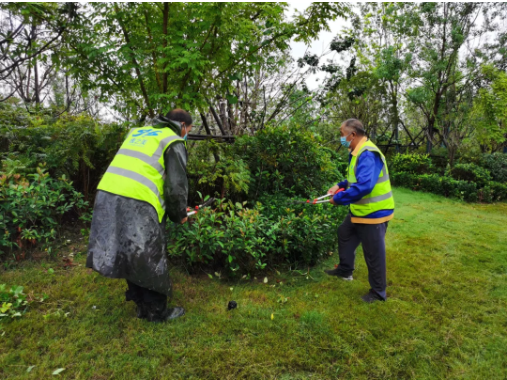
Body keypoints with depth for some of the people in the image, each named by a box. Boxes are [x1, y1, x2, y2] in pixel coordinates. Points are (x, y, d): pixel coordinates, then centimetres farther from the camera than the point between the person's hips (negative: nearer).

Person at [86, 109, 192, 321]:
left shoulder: (137, 132, 23)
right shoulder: (174, 142, 0)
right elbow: (176, 187, -8)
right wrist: (179, 215, 9)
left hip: (107, 197, 8)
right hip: (136, 205, -8)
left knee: (129, 256, 20)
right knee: (150, 260, 8)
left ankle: (142, 306, 35)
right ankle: (157, 312, 23)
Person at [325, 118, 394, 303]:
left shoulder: (367, 154, -26)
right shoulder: (359, 152, 8)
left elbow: (364, 185, -36)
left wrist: (339, 198, -25)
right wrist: (340, 185, 10)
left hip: (374, 213, -11)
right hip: (361, 211, 11)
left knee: (374, 254, 4)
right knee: (344, 234, 24)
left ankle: (378, 292, 23)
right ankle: (345, 270, 44)